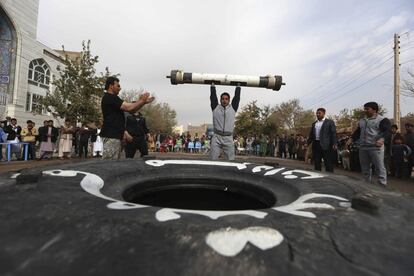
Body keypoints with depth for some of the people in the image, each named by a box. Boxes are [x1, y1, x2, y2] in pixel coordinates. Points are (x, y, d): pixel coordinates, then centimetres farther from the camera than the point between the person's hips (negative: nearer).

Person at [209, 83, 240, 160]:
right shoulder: (215, 108, 10)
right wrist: (212, 85, 21)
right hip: (216, 137, 0)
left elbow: (237, 97, 15)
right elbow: (213, 96, 13)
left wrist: (238, 86, 24)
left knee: (230, 160, -1)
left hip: (228, 139, 1)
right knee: (213, 159, -3)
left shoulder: (233, 108, 12)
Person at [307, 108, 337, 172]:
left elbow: (333, 133, -5)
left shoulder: (330, 122, 3)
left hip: (325, 145, -5)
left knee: (328, 163, -2)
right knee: (316, 163, 10)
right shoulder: (314, 123, 19)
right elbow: (311, 135, 18)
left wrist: (334, 144, -16)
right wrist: (307, 143, 9)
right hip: (316, 145, 5)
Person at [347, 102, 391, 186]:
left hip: (376, 148, -6)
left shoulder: (382, 120, -2)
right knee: (365, 169, 12)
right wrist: (351, 139, 4)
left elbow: (387, 131, -14)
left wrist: (382, 139, -33)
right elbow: (357, 132, 20)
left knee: (379, 168, -5)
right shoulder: (362, 121, 19)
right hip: (363, 148, 7)